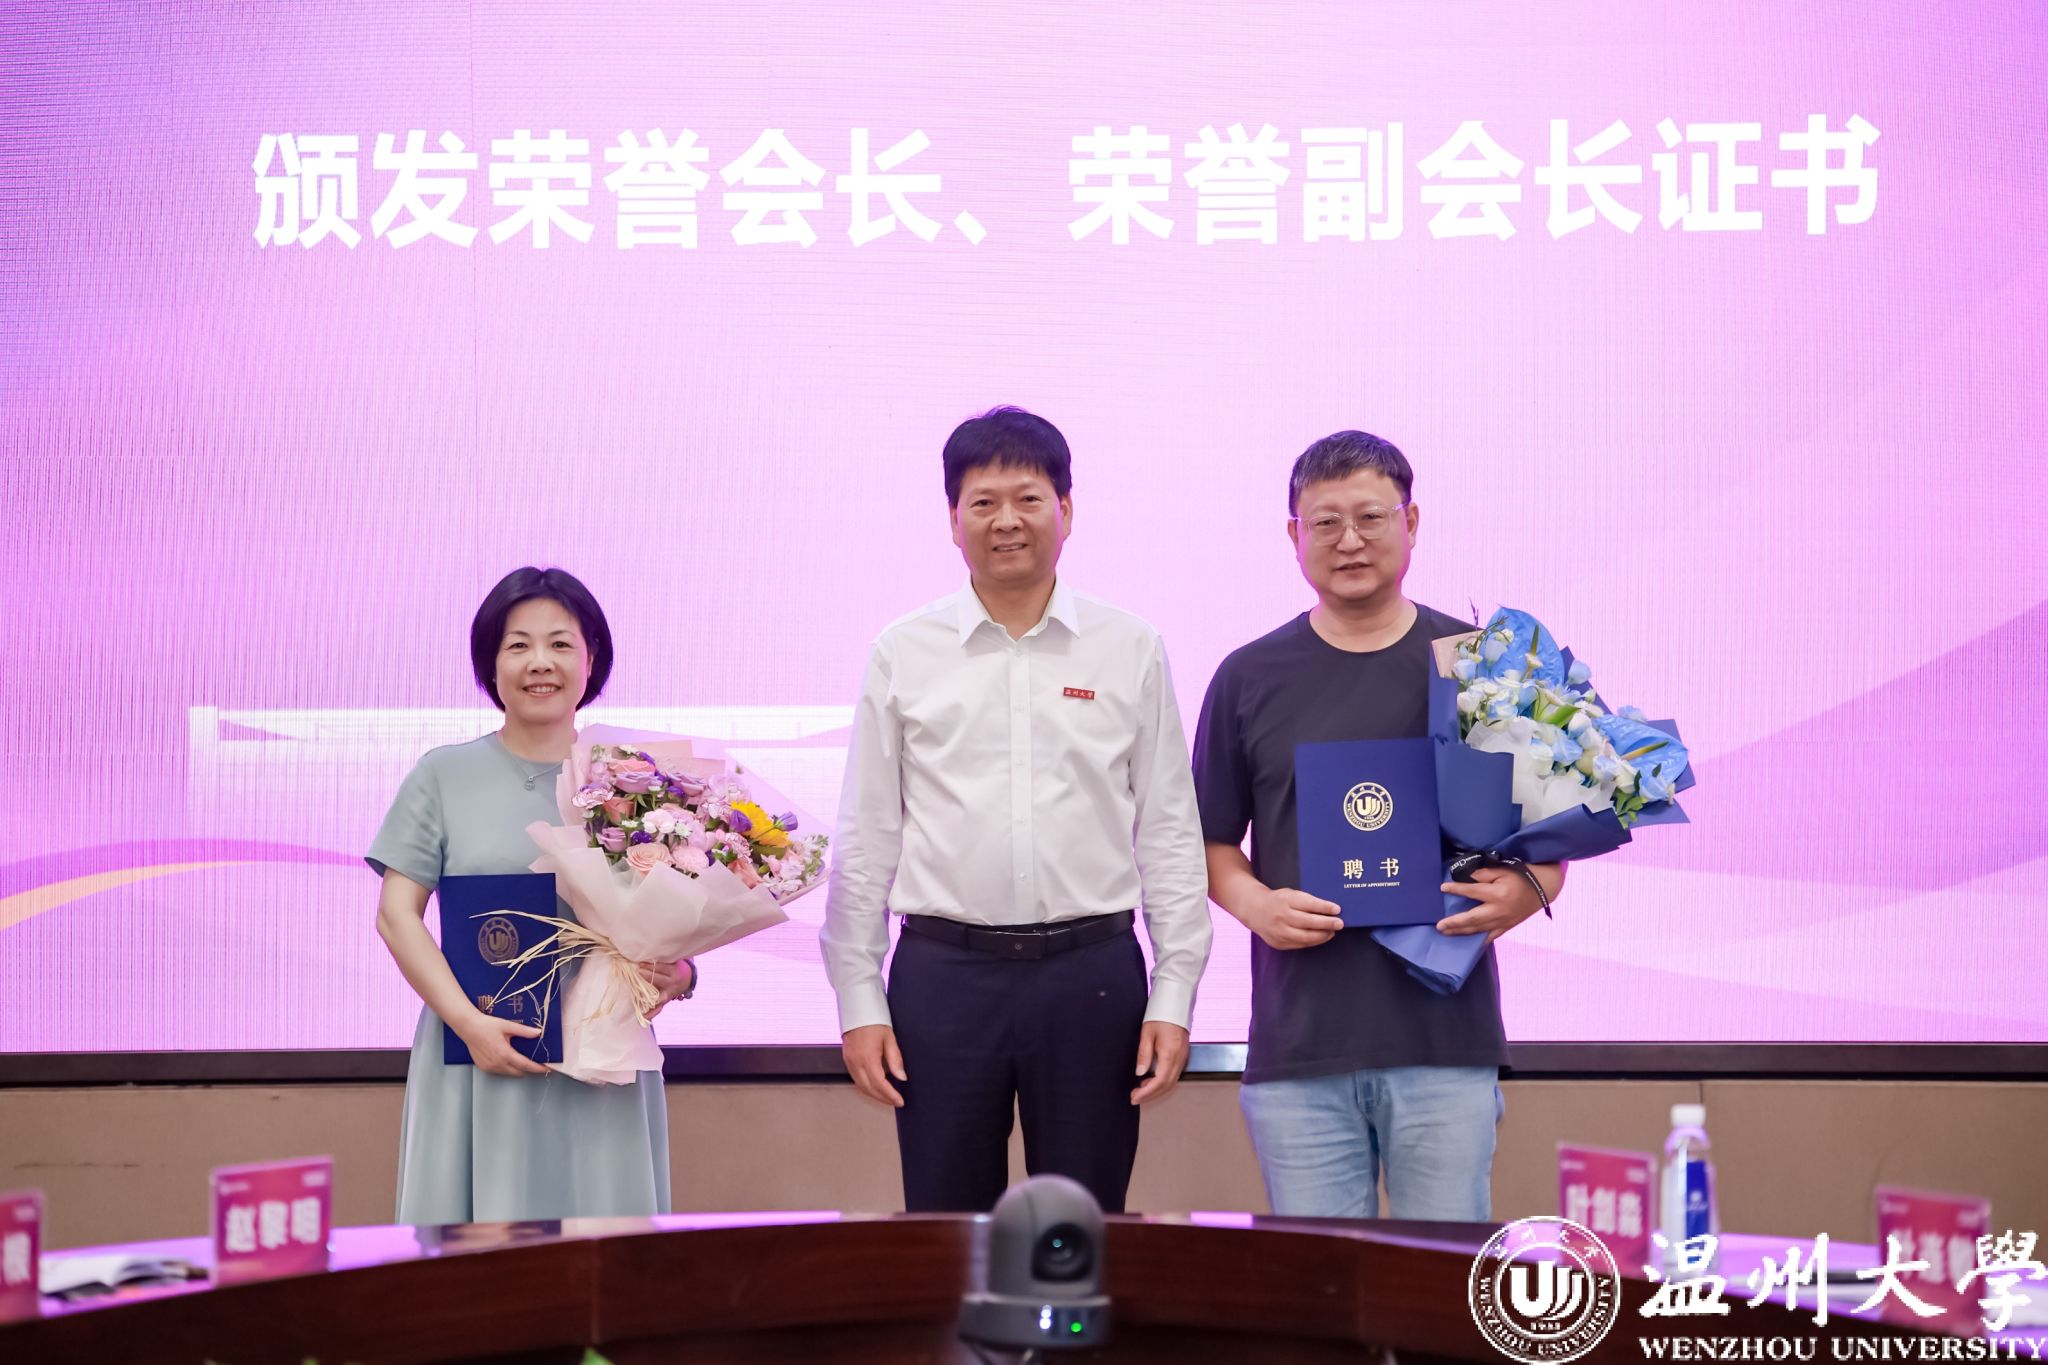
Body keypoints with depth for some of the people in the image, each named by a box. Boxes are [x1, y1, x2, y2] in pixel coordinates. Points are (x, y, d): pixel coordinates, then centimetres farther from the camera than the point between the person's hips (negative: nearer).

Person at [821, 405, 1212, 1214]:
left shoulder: (1131, 652, 4)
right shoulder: (902, 655, 4)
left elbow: (1170, 834, 5)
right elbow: (865, 841, 6)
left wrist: (1174, 998, 0)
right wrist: (859, 1003, 3)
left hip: (1091, 970, 0)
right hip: (943, 971, 0)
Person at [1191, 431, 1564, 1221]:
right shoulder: (1250, 679, 7)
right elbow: (1212, 839, 13)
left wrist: (1529, 888, -11)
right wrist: (1254, 903, -8)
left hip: (1446, 1041, 0)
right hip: (1298, 1045, 1)